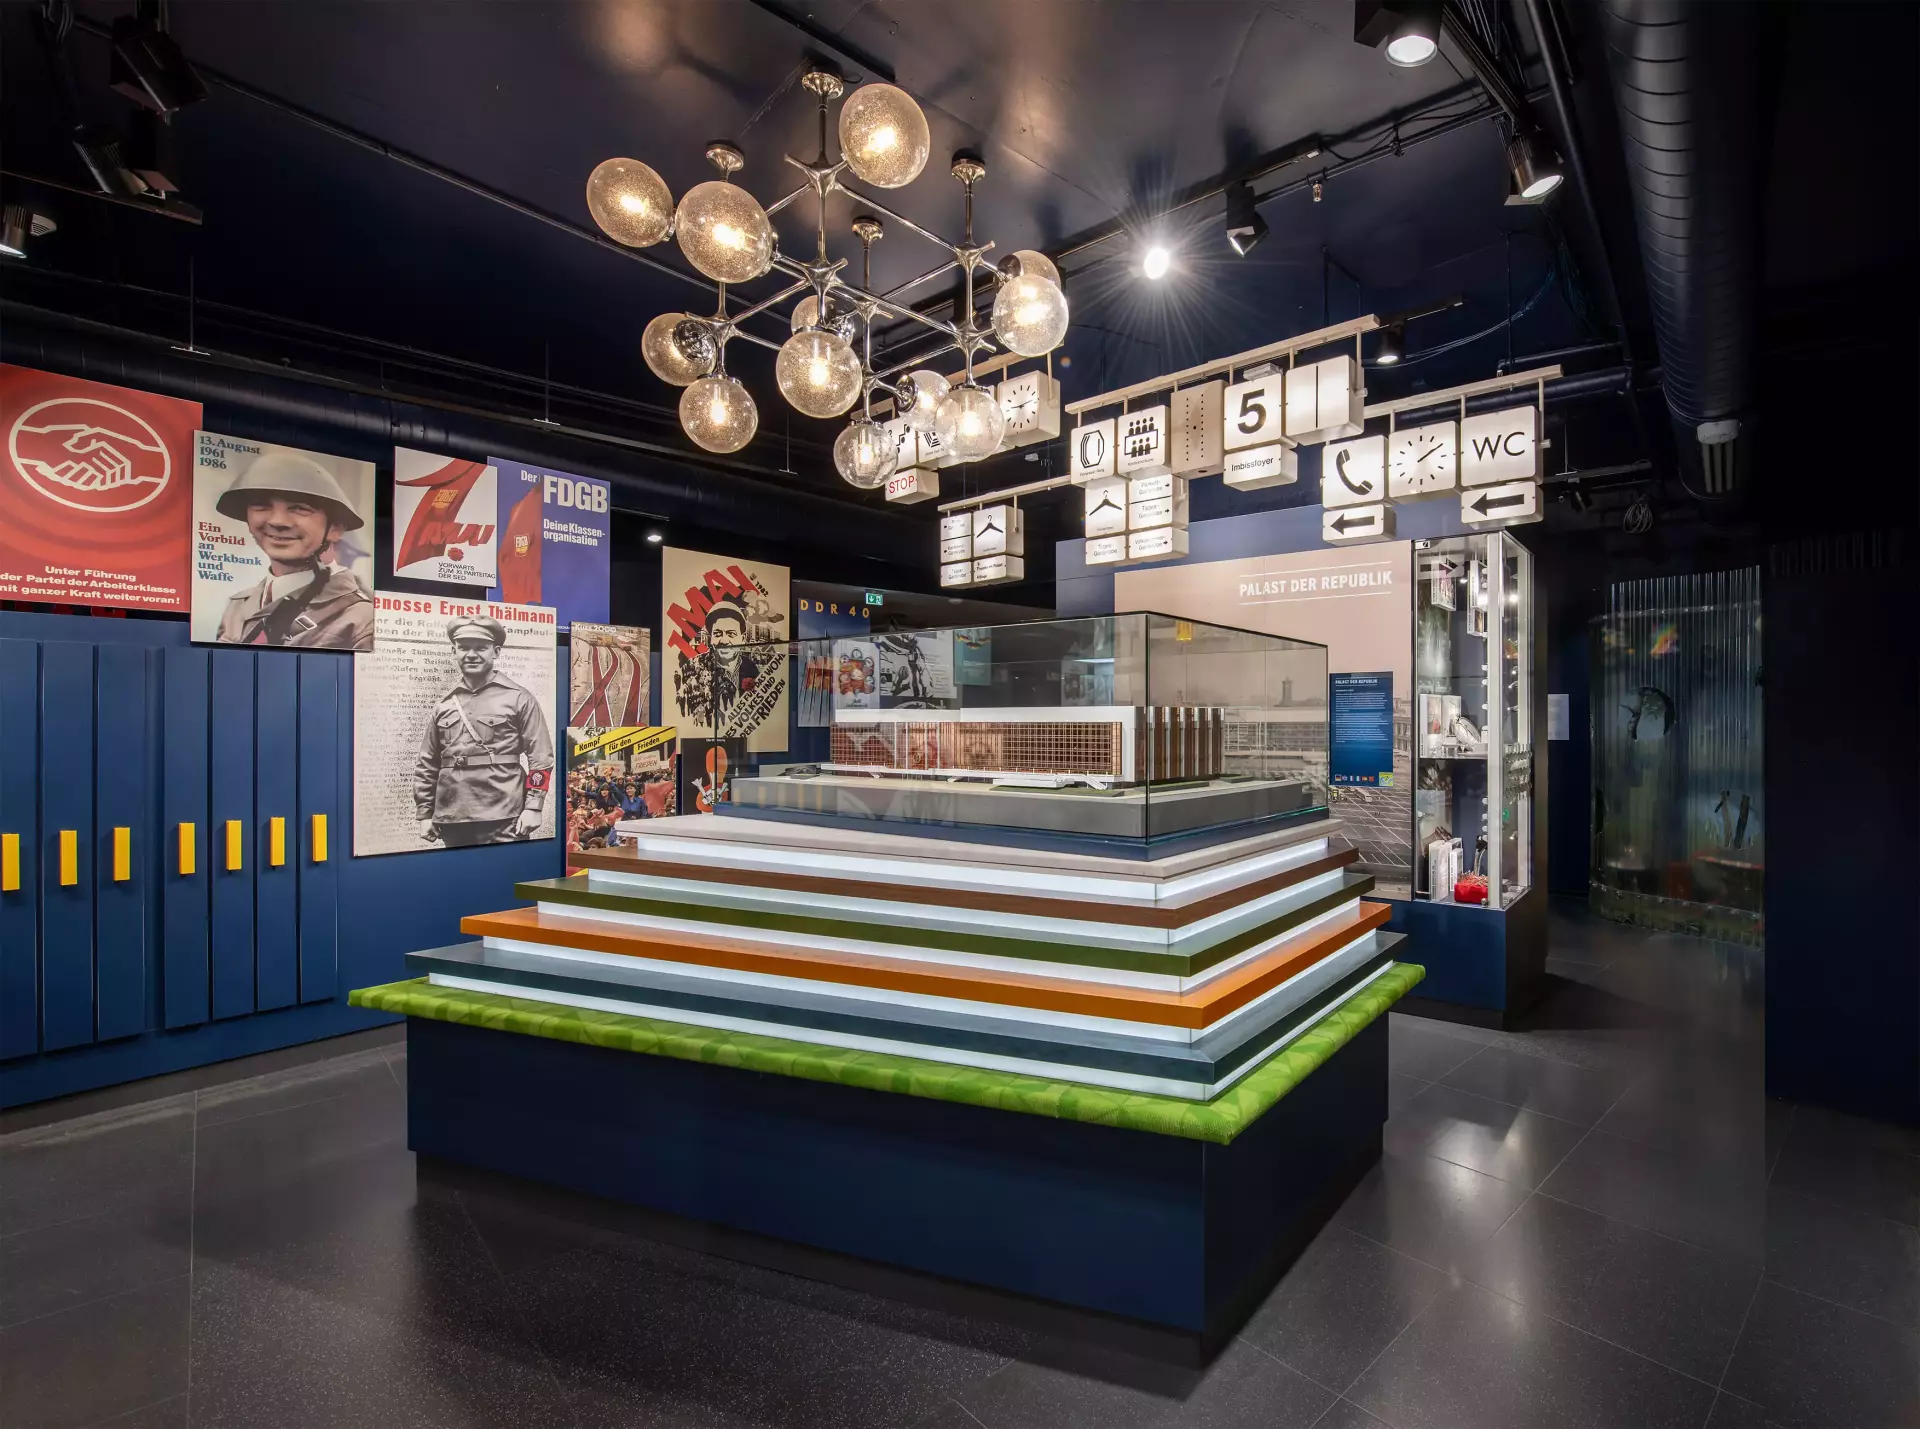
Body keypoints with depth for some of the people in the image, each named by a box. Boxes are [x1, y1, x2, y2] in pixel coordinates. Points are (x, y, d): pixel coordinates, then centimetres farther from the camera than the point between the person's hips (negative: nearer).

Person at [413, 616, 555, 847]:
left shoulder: (518, 698, 1)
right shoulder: (444, 704, 13)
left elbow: (540, 757, -3)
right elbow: (426, 765, 17)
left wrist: (533, 807, -11)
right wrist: (424, 814, 11)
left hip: (502, 820, -4)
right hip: (452, 819, 5)